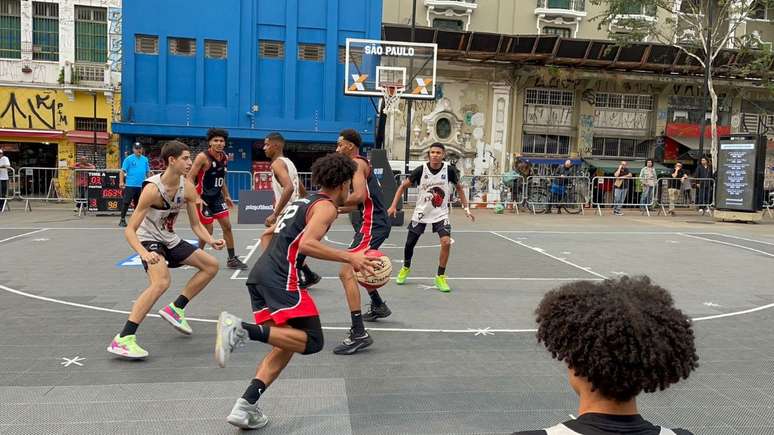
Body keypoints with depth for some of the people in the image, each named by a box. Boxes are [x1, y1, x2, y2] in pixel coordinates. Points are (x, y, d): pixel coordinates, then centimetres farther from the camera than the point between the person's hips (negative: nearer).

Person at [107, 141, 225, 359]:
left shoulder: (187, 188, -7)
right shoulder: (152, 189, -27)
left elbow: (196, 224, 2)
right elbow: (130, 230, -27)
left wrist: (211, 240, -17)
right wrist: (144, 254, -44)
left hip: (170, 240, 8)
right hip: (149, 241, -8)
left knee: (211, 265, 9)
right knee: (161, 282, -33)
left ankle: (175, 309, 15)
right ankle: (122, 340, -29)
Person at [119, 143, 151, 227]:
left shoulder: (145, 159, 12)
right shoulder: (128, 159, -1)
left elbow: (148, 172, 19)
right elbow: (123, 171, -4)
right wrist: (121, 182, -14)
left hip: (141, 186, 4)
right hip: (130, 185, -4)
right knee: (126, 202, -6)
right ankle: (122, 219, 0)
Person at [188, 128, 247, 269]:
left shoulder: (224, 158, 3)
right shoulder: (203, 157, -18)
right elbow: (190, 178, -19)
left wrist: (226, 196, 16)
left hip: (217, 197, 7)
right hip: (203, 198, -7)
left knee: (227, 226, 4)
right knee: (208, 230, -2)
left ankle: (232, 259, 12)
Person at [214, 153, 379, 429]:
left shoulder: (303, 202, 26)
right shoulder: (326, 207, -2)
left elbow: (267, 236, 31)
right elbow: (306, 244, -19)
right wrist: (349, 258, -16)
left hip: (259, 275, 9)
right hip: (281, 279, -9)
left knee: (286, 343, 14)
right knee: (312, 341, -8)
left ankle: (245, 407, 5)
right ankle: (242, 329, -22)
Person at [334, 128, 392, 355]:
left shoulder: (356, 163, -10)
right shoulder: (361, 164, 20)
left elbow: (359, 195, -26)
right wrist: (337, 209, 18)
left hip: (372, 225, -11)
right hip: (375, 222, 11)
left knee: (347, 272, -20)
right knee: (357, 267, 32)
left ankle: (358, 334, -25)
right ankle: (378, 306, 49)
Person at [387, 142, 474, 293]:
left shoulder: (449, 170, -11)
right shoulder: (421, 170, -14)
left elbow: (459, 188, 6)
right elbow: (403, 186, -3)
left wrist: (466, 208, 3)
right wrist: (393, 206, -10)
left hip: (441, 213, 0)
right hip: (421, 212, 0)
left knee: (446, 242, -19)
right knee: (409, 243, 7)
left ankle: (440, 277, -1)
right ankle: (406, 268, 39)